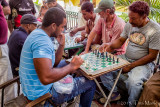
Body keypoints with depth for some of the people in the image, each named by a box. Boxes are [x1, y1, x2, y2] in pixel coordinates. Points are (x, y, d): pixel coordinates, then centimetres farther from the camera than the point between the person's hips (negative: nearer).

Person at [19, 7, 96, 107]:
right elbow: (46, 78, -37)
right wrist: (72, 66, -25)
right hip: (41, 93, -10)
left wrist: (62, 45, -3)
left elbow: (53, 63, 10)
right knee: (90, 83, -3)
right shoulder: (42, 41, -27)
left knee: (65, 63, 29)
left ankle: (70, 99, 41)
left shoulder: (37, 33, 5)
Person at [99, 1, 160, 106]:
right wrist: (110, 45, -14)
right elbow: (120, 40, 9)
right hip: (125, 58, 6)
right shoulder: (129, 24, -2)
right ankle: (114, 93, 14)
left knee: (134, 82, -33)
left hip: (144, 63, -5)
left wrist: (130, 66, -19)